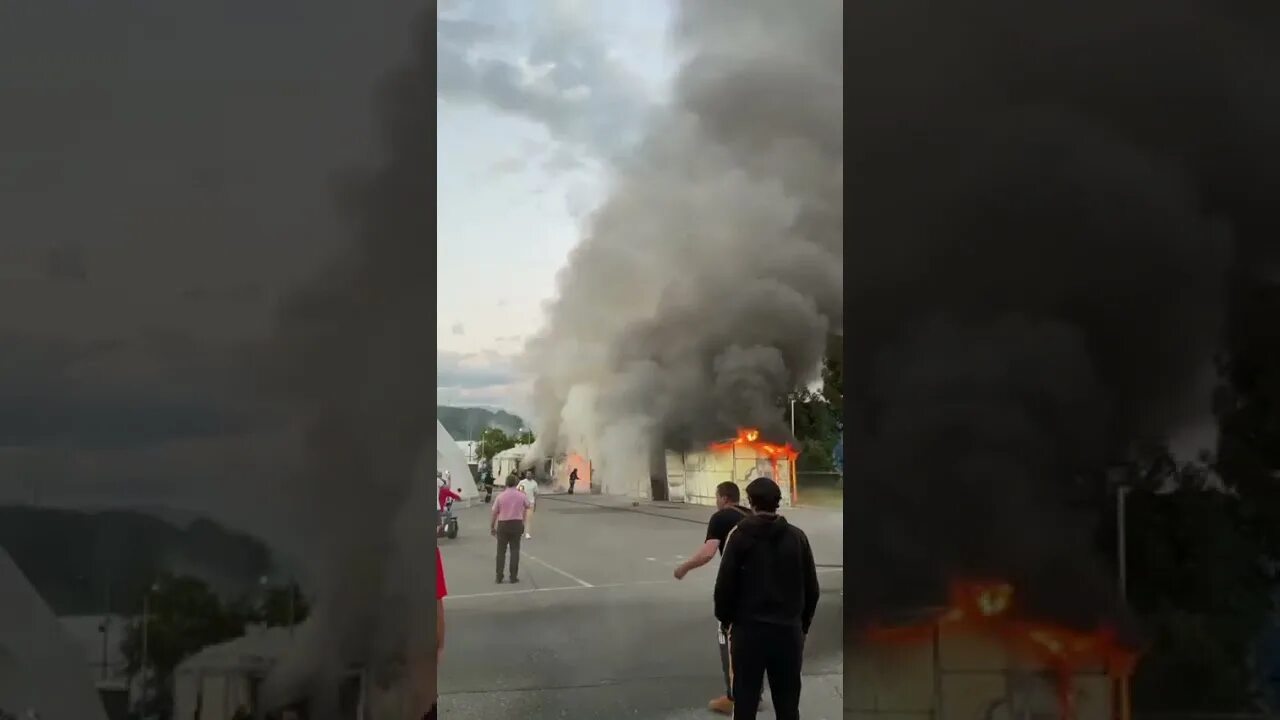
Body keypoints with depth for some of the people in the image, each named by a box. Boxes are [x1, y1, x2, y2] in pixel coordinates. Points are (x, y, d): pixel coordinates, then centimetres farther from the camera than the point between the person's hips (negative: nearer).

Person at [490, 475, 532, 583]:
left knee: (501, 551, 8)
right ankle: (513, 576, 4)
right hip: (517, 524, 1)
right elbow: (529, 505, 19)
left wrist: (492, 527, 8)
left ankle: (499, 576, 7)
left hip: (503, 524, -1)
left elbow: (494, 513, -3)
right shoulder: (521, 495, -3)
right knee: (515, 550, 7)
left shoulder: (500, 496, -7)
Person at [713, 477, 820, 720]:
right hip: (788, 630, 2)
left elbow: (725, 584, -9)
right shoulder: (797, 536, 2)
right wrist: (803, 623, 16)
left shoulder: (740, 535, -7)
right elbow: (811, 587, 5)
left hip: (748, 629, -2)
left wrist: (725, 618, 7)